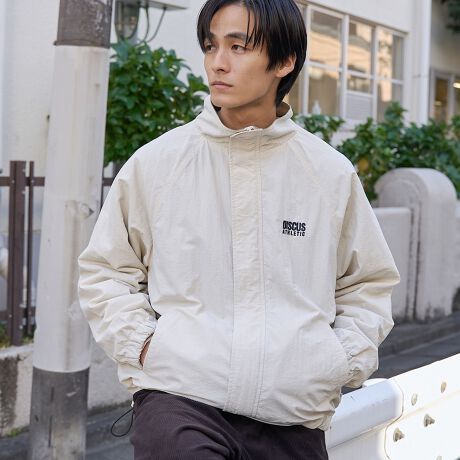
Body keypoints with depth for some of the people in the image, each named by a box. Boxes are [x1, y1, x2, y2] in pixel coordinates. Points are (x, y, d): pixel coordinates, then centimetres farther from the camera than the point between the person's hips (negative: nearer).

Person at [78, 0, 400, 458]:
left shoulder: (332, 174, 6)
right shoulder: (155, 163, 3)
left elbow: (367, 283, 19)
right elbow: (105, 271, 13)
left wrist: (344, 362, 6)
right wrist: (141, 344, 0)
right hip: (179, 395, -2)